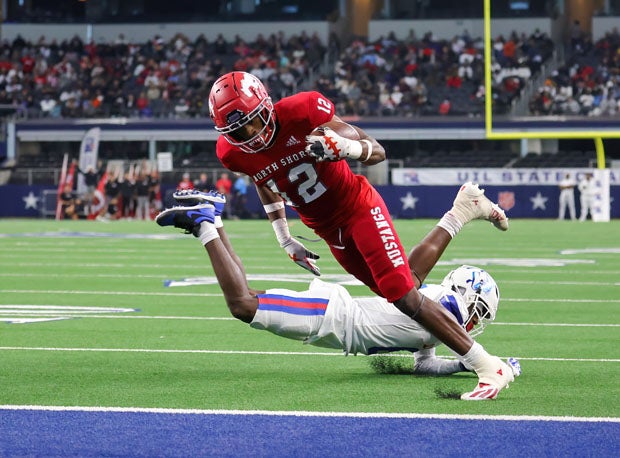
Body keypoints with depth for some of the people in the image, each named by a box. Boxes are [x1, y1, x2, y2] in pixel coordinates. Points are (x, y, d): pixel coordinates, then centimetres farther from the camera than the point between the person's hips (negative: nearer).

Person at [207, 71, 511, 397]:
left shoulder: (302, 111, -26)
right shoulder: (233, 153, -12)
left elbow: (377, 152, -19)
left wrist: (347, 147, -41)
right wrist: (284, 238, 14)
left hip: (359, 208, -5)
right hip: (328, 231, 5)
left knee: (406, 297, -18)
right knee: (398, 293, 7)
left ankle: (487, 365, -13)